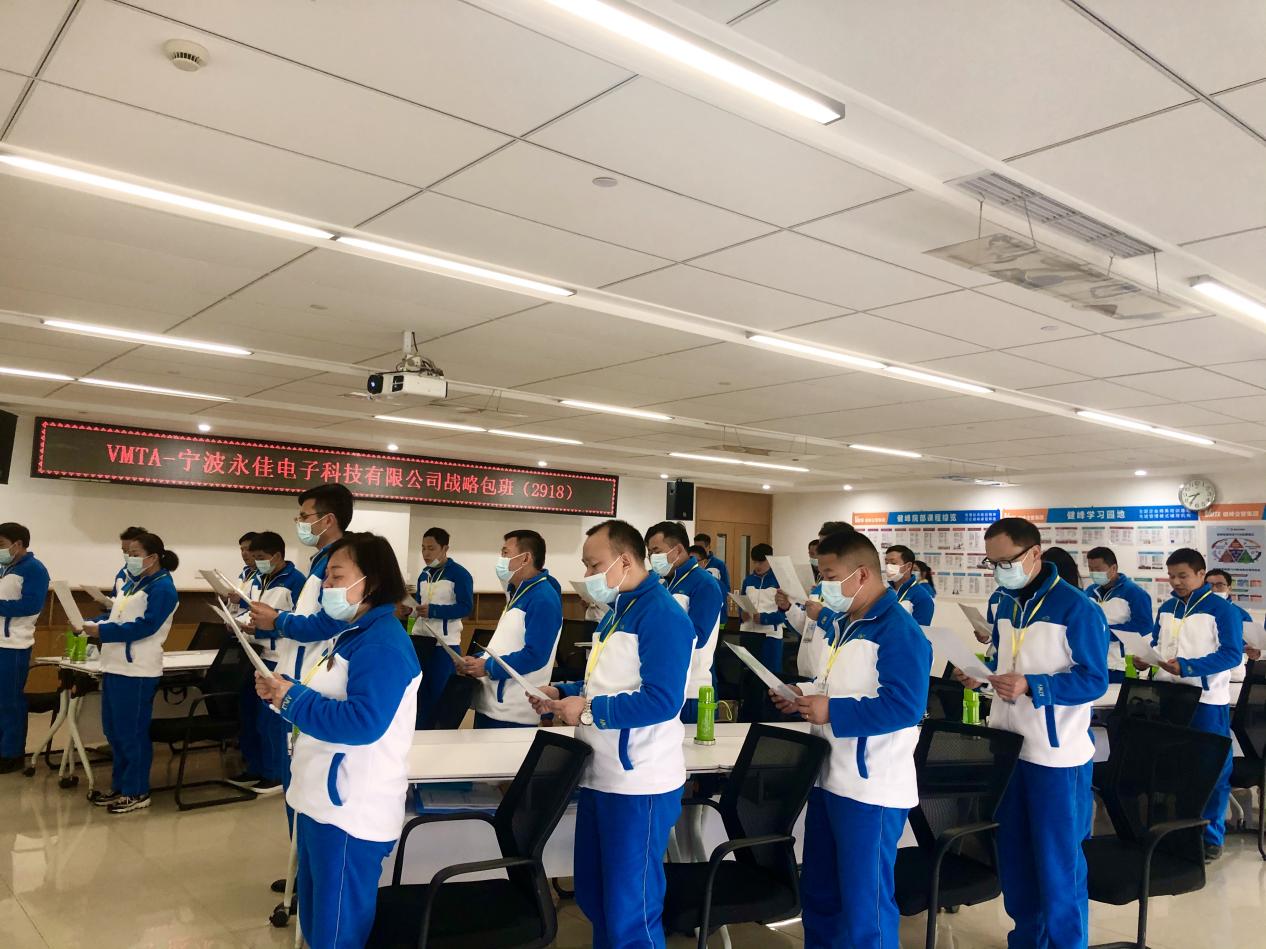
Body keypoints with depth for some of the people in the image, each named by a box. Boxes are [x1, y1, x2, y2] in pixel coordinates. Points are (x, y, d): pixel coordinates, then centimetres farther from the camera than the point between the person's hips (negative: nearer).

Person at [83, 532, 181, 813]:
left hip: (137, 670, -9)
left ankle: (137, 792, 10)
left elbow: (144, 626, -20)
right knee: (113, 730, 15)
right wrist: (90, 623, 1)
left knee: (132, 733, -1)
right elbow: (114, 615, 19)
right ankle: (120, 785, 28)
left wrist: (101, 632, -22)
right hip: (114, 666, 9)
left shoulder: (162, 587, -12)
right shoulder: (131, 583, 16)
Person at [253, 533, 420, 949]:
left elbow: (361, 724, -31)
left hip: (351, 811, -11)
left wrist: (290, 699, -21)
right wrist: (281, 689, 0)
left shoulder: (382, 645, -21)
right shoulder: (350, 632, 12)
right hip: (323, 800, 11)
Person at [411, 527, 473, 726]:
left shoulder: (459, 574, -9)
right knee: (419, 690, 13)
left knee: (441, 693, 1)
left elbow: (466, 607, -15)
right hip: (420, 638, 7)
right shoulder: (424, 575, 14)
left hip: (445, 642, -7)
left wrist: (433, 610, -23)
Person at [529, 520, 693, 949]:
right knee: (593, 897, 20)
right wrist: (564, 692, 5)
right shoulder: (617, 611, 14)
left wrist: (587, 711, -20)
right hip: (599, 777, 10)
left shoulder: (662, 614, -18)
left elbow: (661, 700, -26)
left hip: (638, 785, -10)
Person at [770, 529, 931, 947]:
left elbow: (904, 706, -27)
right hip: (830, 779, 10)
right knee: (818, 892, 21)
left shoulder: (898, 630, -19)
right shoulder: (846, 624, 13)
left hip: (871, 789, -10)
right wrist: (804, 696, 5)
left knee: (864, 906, 3)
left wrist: (831, 711, -24)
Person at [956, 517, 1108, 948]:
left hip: (1057, 755, -7)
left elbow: (1094, 680, -16)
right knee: (1013, 853, 17)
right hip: (1008, 746, 7)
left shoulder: (1076, 608, -16)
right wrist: (981, 675, -2)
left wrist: (1030, 686, -27)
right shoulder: (1006, 604, 7)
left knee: (1058, 862, 6)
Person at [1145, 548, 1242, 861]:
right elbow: (1156, 645, 16)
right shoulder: (1166, 608, 11)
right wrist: (1146, 660, -6)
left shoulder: (1222, 609, -8)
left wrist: (1188, 667, -24)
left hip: (1207, 701, -6)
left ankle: (1210, 837, 14)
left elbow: (1232, 654, -15)